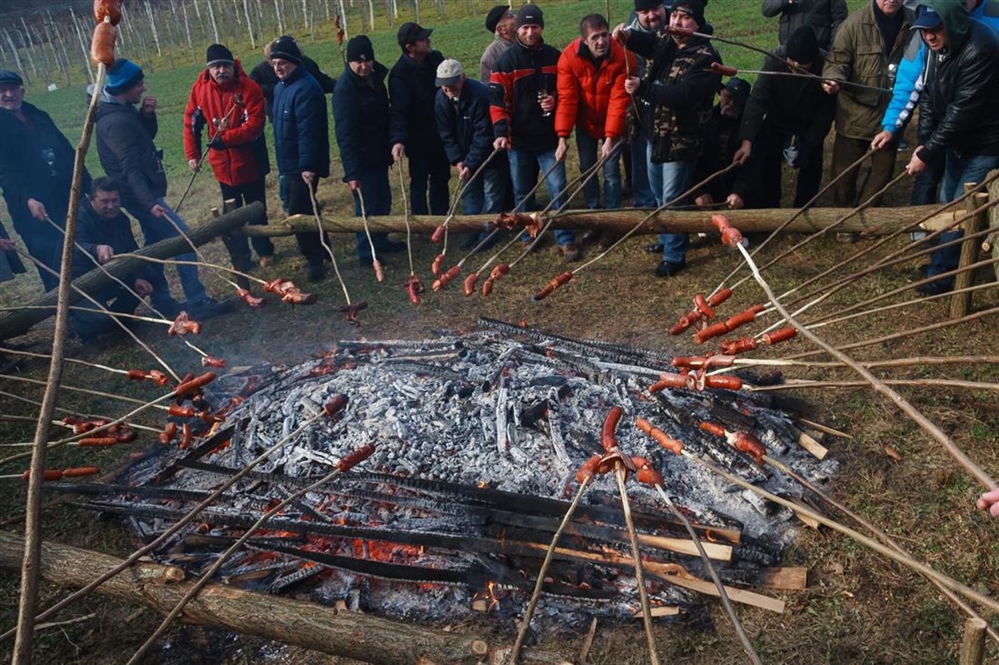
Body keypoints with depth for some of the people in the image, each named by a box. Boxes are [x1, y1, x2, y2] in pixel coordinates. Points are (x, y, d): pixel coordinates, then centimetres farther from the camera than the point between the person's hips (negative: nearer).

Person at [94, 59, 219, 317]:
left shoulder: (123, 109, 6)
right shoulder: (115, 122, -23)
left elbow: (149, 134, 17)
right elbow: (130, 168, -29)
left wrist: (147, 114, -3)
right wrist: (149, 202, -36)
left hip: (143, 192, 11)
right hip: (140, 194, -11)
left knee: (156, 243, 18)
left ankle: (160, 301, 27)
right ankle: (197, 301, -10)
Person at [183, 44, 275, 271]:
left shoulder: (249, 88, -15)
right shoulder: (200, 89, -4)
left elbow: (254, 125, -23)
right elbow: (191, 124, 4)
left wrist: (224, 139, -27)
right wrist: (192, 154, -1)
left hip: (250, 163, -3)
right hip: (223, 165, 3)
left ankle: (264, 250, 31)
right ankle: (240, 256, 24)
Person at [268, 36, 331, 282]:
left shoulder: (305, 88, -19)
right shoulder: (280, 86, 13)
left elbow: (308, 131, -26)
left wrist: (308, 165, -30)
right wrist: (282, 162, 19)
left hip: (303, 164, -10)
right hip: (289, 162, 10)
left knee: (299, 212, -8)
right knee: (305, 209, 18)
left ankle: (314, 258, 5)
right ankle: (321, 249, 31)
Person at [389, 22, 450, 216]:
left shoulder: (436, 58, -2)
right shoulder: (399, 74, -22)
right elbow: (398, 110, -30)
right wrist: (397, 139, -44)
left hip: (440, 133, 7)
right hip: (418, 137, -7)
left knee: (441, 178, 18)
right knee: (419, 182, 4)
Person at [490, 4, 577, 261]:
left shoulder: (555, 57, 3)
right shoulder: (506, 61, -3)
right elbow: (498, 100, -7)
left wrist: (556, 100, -9)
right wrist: (501, 132, -20)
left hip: (549, 137, 1)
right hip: (519, 139, 0)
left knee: (558, 189, -2)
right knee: (522, 191, 12)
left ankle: (566, 241, 5)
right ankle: (528, 235, 29)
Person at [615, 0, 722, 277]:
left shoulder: (706, 58, -20)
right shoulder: (664, 42, 6)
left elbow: (683, 95, -30)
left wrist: (642, 88, -34)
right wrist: (627, 35, -28)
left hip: (681, 139, -8)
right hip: (656, 132, 8)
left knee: (672, 199, 0)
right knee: (659, 193, 22)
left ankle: (675, 256, 15)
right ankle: (666, 238, 43)